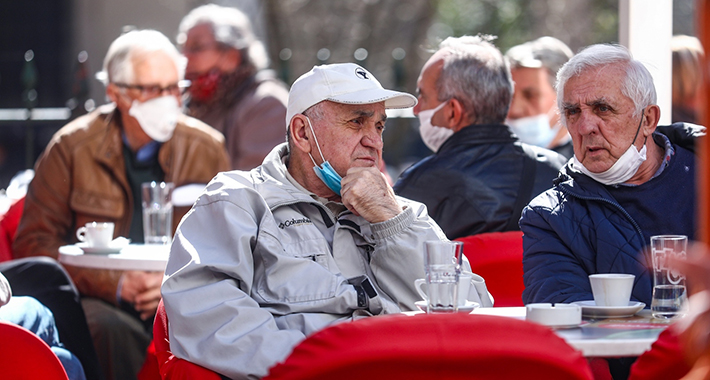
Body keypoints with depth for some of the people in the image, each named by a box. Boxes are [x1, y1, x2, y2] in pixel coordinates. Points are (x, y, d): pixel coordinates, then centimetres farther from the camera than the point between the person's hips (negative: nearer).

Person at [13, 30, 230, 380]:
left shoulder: (206, 148, 9)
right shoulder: (71, 148, 3)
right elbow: (34, 242, 0)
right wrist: (113, 284, -13)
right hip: (102, 300, -2)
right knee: (108, 328, -37)